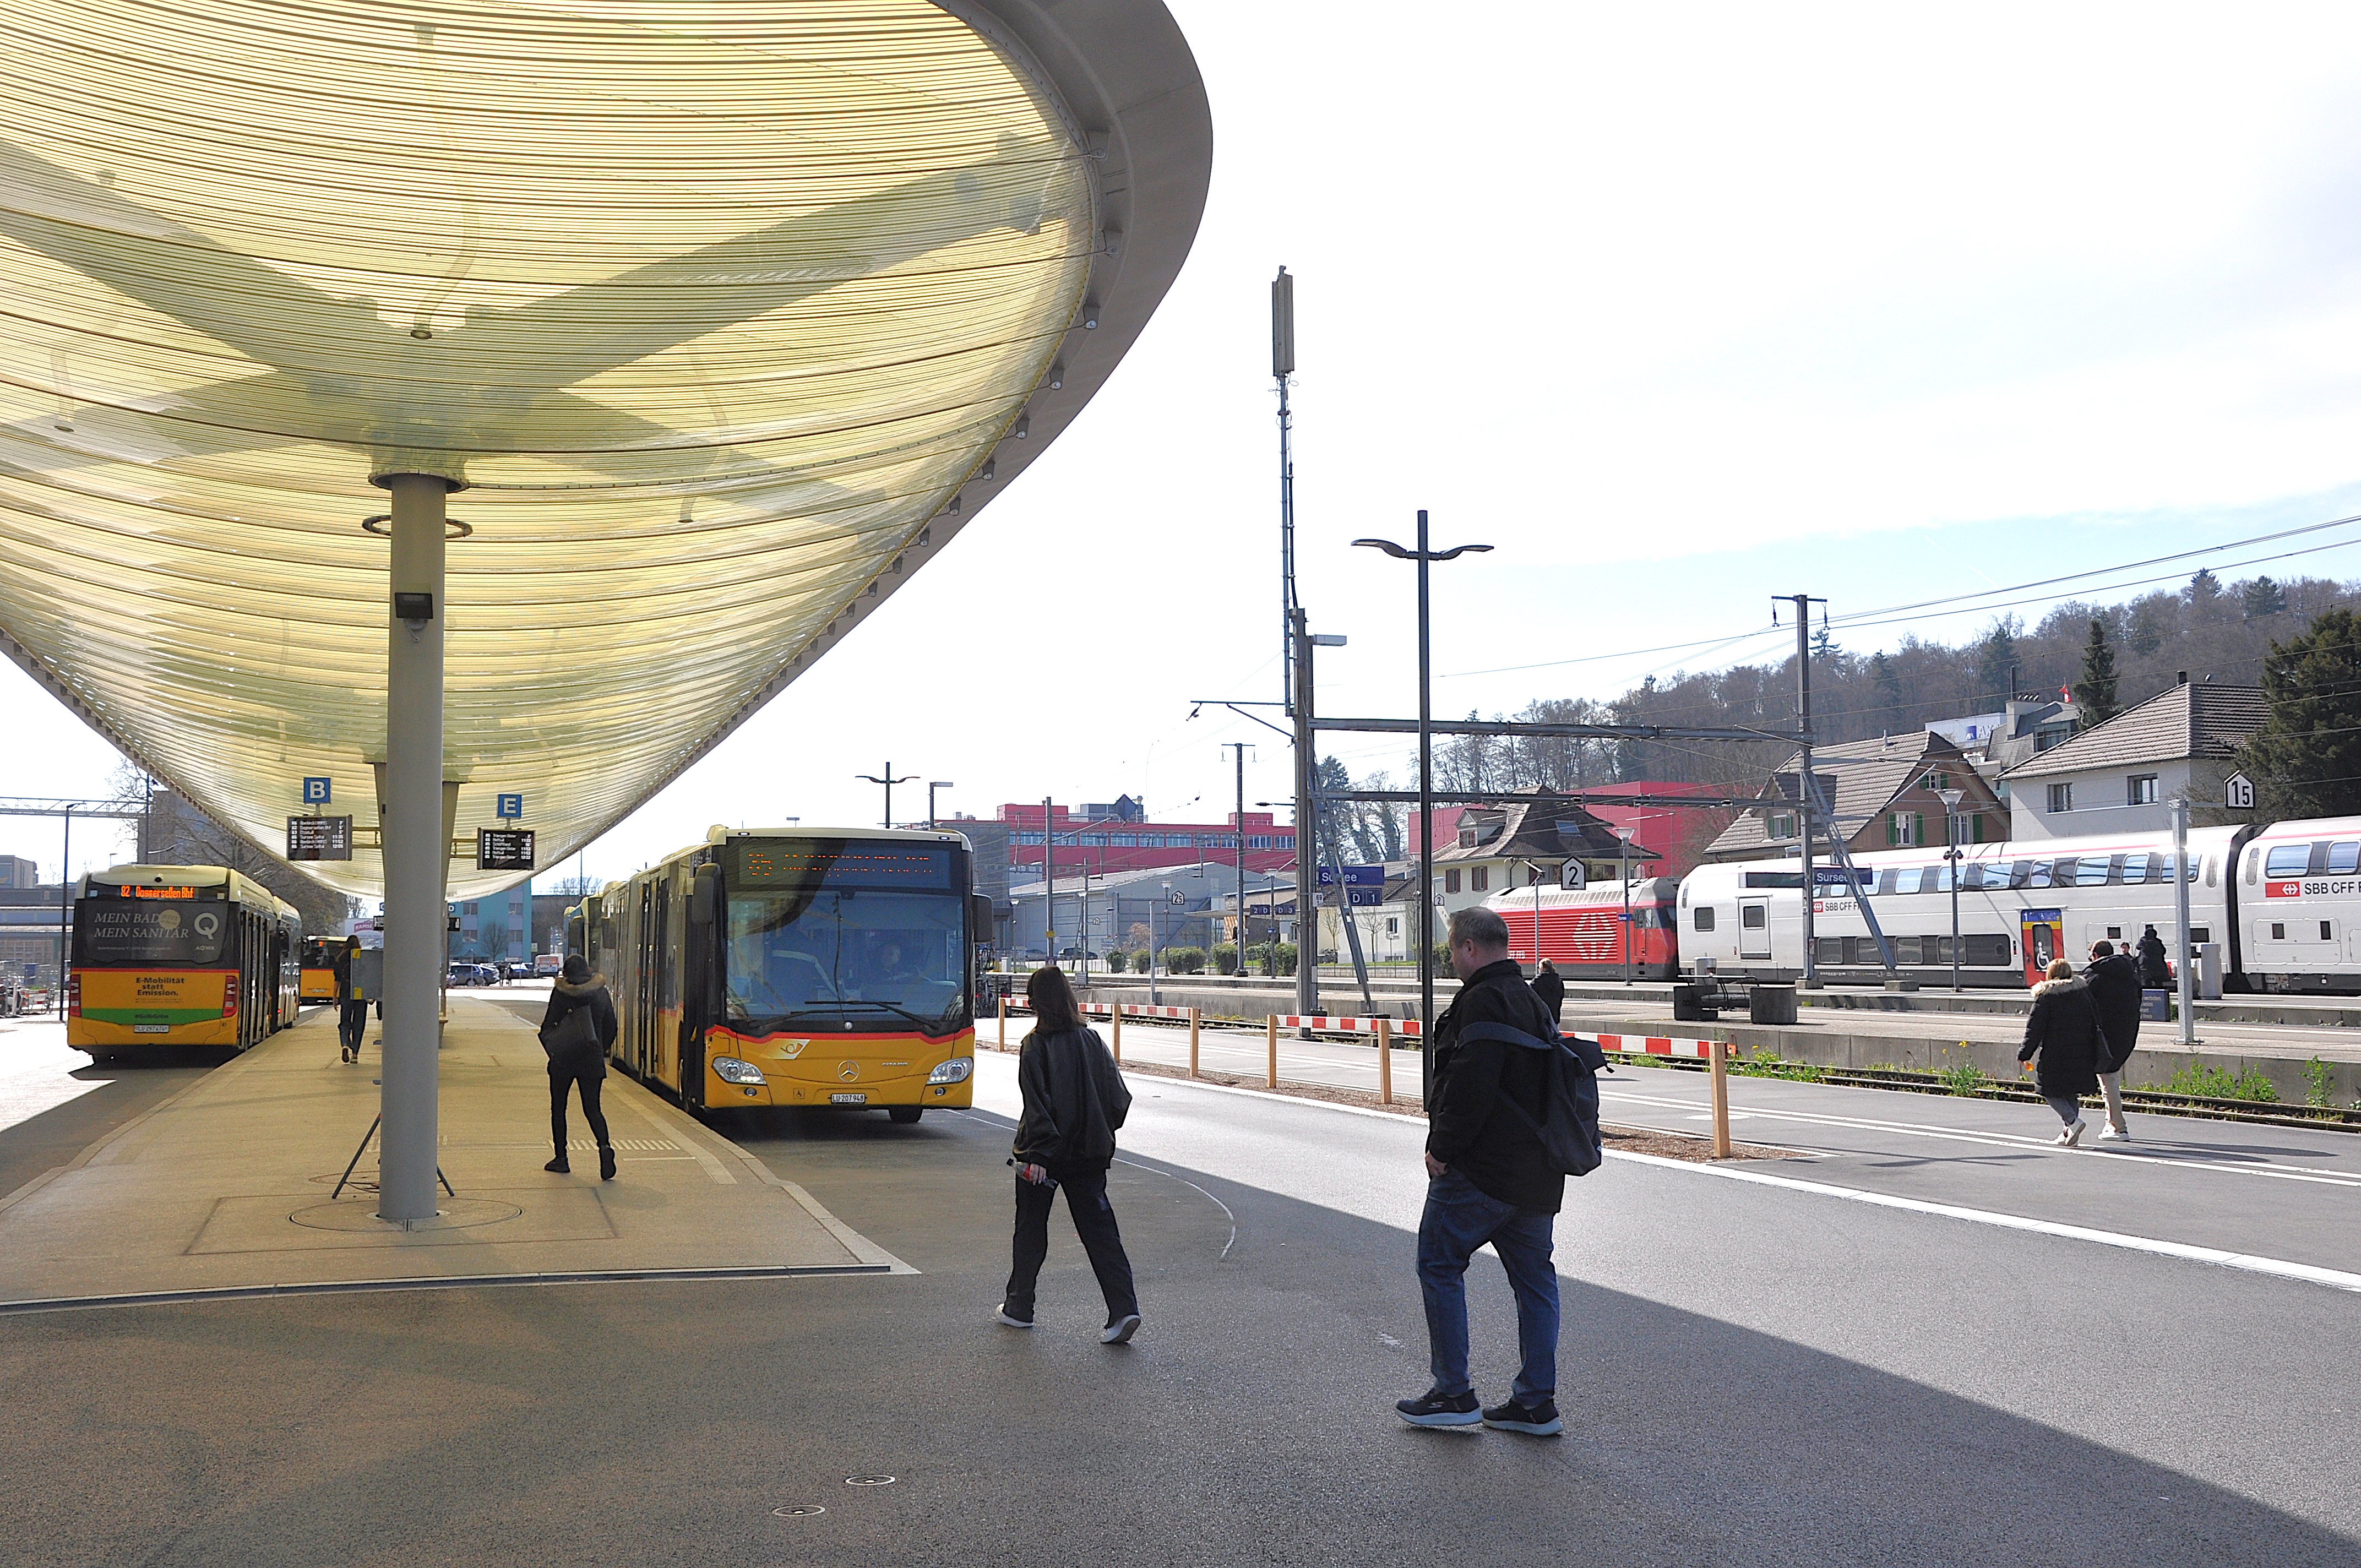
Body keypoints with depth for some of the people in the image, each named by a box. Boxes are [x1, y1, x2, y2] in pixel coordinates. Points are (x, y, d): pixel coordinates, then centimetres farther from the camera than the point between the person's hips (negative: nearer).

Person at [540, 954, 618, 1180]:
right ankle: (604, 1146, -20)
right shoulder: (601, 992, 2)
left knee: (558, 1108, 12)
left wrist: (552, 1049, 8)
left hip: (563, 1059, -3)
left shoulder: (560, 992, -8)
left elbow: (548, 1026, -7)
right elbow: (611, 1028, 7)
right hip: (592, 1059, 3)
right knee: (592, 1108, 6)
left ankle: (561, 1158, 14)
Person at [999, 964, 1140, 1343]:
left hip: (1046, 1154, -4)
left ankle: (1018, 1308, 25)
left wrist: (1037, 1153, -17)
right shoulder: (1093, 1041, 3)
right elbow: (1119, 1097, 4)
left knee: (1030, 1230, 13)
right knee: (1099, 1230, 3)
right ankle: (1124, 1308, -10)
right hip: (1090, 1154, 4)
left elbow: (1037, 1104, -17)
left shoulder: (1035, 1045, -12)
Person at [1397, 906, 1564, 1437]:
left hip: (1480, 1169, -9)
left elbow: (1469, 1088, -24)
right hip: (1535, 1173, 9)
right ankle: (1537, 1403, 14)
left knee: (1439, 1265, 2)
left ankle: (1454, 1395, 4)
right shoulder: (1533, 1001, 16)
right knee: (1534, 1278, 11)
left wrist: (1442, 1149, -16)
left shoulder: (1483, 1001, -16)